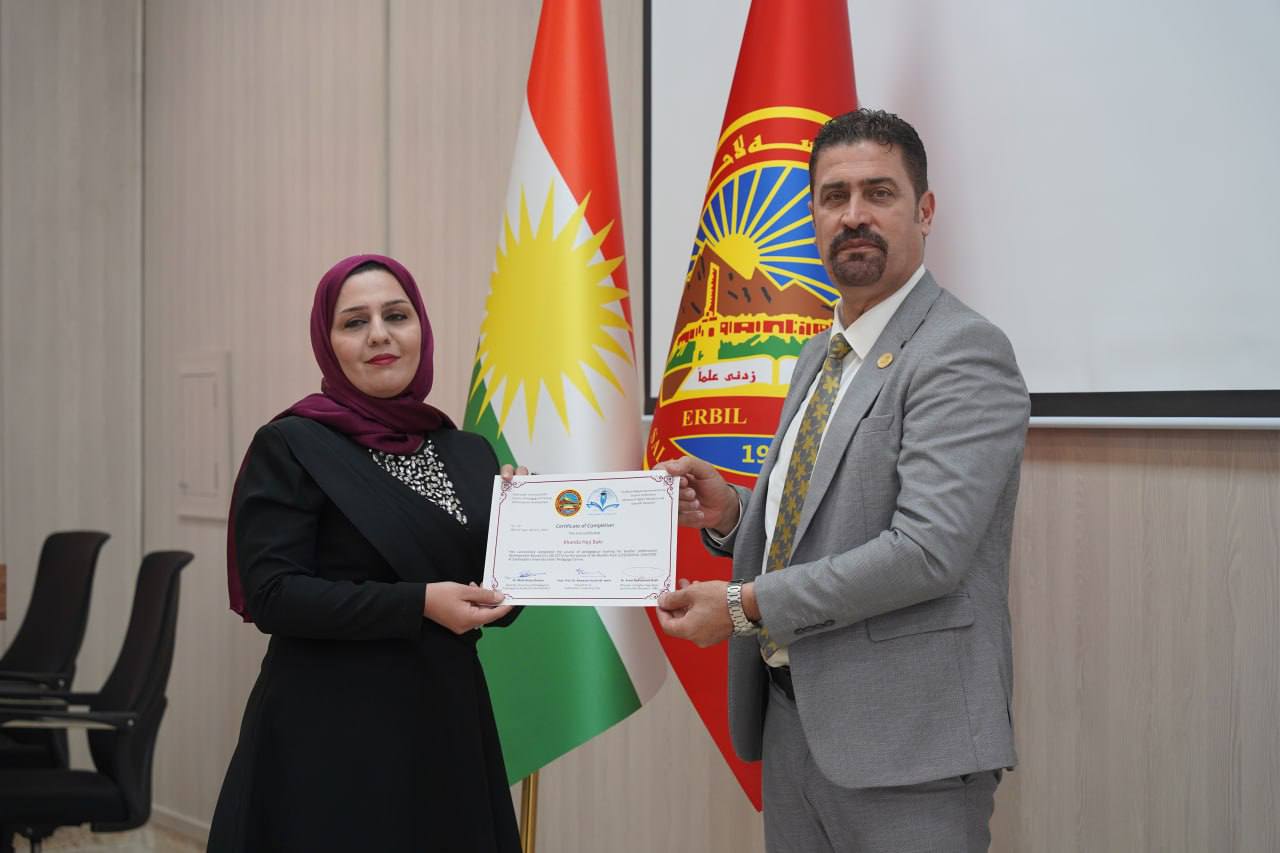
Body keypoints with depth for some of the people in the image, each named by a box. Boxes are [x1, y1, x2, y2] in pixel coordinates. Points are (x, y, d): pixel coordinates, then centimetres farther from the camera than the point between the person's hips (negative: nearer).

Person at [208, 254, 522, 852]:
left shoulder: (470, 453, 10)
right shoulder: (290, 446, -6)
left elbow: (497, 602, 13)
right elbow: (271, 595, -14)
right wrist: (418, 604, -20)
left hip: (448, 726, 5)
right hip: (330, 737, -5)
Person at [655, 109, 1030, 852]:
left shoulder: (964, 352, -14)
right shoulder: (820, 356, 15)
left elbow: (927, 549, -23)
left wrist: (745, 606, -18)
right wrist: (731, 513, 2)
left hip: (904, 735, -8)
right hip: (792, 714, 8)